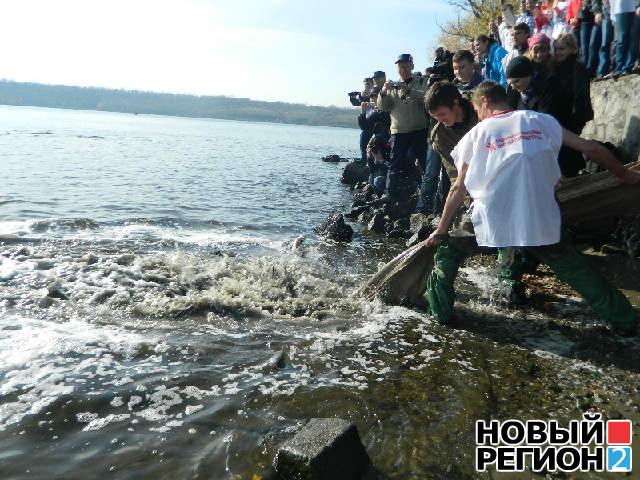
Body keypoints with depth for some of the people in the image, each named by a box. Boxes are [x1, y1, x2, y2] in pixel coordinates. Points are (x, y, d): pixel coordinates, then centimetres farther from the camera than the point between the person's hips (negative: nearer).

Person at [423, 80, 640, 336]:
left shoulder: (478, 133, 8)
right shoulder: (540, 120, 11)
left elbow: (458, 189, 7)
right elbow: (590, 148, 13)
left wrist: (441, 231, 14)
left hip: (490, 220, -2)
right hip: (539, 221, 2)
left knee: (448, 247, 21)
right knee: (572, 266, 20)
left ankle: (440, 309, 19)